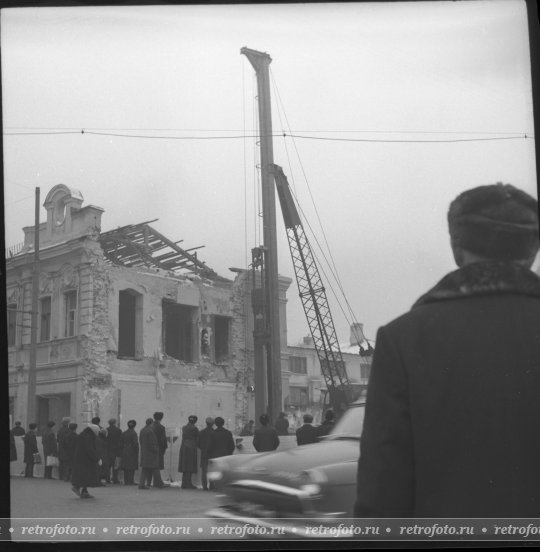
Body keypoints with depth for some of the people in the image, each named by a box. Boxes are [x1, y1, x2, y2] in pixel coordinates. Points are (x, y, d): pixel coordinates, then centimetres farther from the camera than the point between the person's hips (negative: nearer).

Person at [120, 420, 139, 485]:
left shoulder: (124, 433, 7)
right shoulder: (133, 433, -12)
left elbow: (121, 443, 9)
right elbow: (135, 443, -16)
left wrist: (123, 450, 14)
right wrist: (137, 451, -5)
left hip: (125, 452, 6)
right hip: (132, 451, -6)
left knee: (126, 466, 10)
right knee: (132, 467, -3)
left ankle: (126, 481, 12)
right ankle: (130, 481, -6)